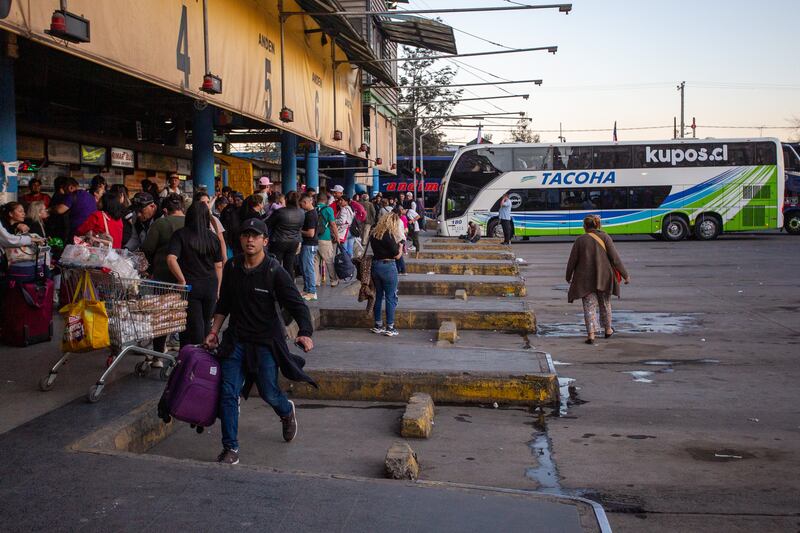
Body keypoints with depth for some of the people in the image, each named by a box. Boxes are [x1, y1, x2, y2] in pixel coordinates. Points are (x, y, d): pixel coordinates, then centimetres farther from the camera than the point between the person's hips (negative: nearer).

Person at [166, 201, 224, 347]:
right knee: (206, 325, 17)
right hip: (210, 286, 3)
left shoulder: (180, 235, -7)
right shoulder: (212, 237, 2)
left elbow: (171, 259, -20)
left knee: (193, 327, 1)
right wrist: (217, 289, 15)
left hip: (190, 286, -3)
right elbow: (219, 266, 6)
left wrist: (182, 280, -13)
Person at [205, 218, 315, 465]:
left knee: (269, 393, 3)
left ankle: (287, 411, 40)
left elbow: (298, 305, -16)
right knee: (228, 393, -5)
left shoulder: (275, 272, -13)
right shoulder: (231, 267, 1)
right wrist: (214, 331, 14)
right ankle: (230, 449, 5)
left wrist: (305, 333, -31)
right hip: (236, 340, 4)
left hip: (266, 342, -3)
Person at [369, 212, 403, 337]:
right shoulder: (389, 235, -15)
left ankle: (378, 325, 22)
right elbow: (397, 255, -12)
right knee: (391, 298, 1)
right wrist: (400, 246, 8)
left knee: (378, 296, 16)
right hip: (388, 266, -7)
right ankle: (390, 328, 3)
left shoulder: (374, 234, 6)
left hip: (375, 265, 7)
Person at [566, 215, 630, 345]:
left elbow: (572, 261, 0)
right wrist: (625, 275, -2)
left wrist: (568, 277, 16)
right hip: (604, 278, 1)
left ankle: (591, 334, -11)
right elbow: (615, 258, -9)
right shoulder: (604, 237, -5)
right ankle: (608, 330, 35)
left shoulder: (580, 240, -3)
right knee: (605, 304, 20)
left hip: (586, 279, -1)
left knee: (589, 306, 4)